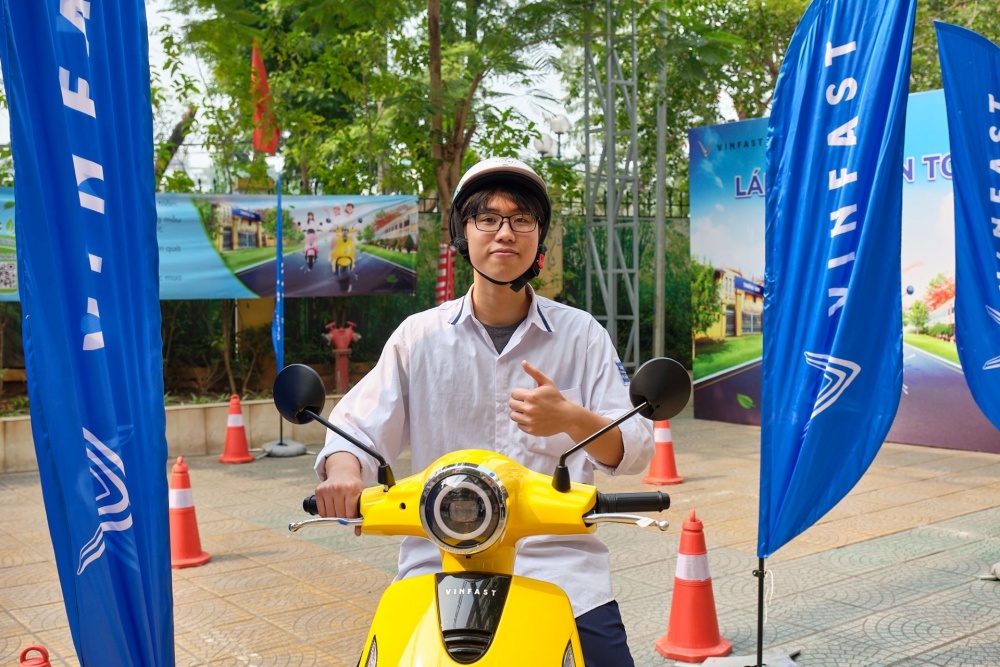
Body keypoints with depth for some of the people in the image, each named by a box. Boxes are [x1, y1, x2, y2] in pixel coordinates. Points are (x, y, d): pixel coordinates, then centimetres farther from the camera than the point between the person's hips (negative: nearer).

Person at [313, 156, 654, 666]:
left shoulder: (581, 334, 5)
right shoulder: (420, 336, 8)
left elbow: (635, 449, -1)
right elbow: (357, 426, 2)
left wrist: (572, 419, -22)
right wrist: (342, 469, -21)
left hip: (559, 562, 0)